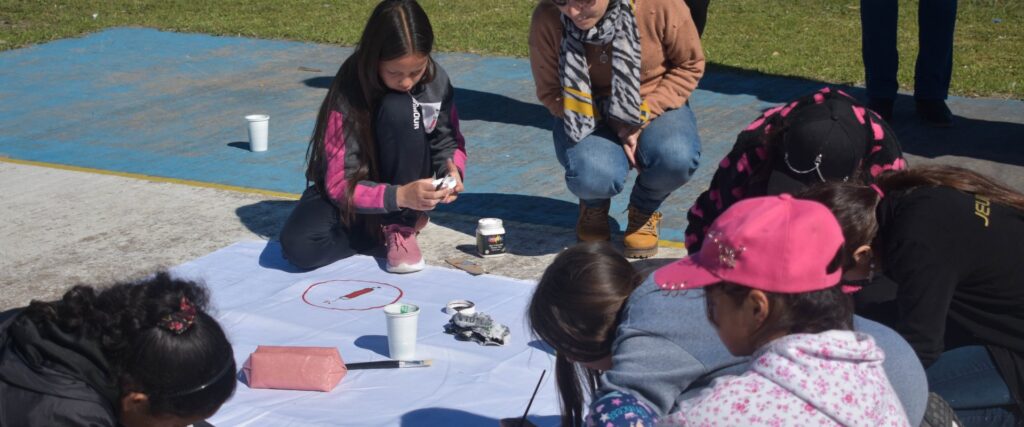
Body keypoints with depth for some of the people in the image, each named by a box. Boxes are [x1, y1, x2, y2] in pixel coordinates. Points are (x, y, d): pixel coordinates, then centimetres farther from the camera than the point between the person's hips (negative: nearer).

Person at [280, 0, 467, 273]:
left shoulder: (435, 80, -16)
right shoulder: (348, 95, -26)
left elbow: (449, 141, -1)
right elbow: (339, 184, -26)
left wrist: (453, 170, -25)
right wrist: (398, 197, -42)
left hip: (409, 184, 2)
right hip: (353, 191, -1)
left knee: (398, 108, -30)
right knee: (298, 246, -32)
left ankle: (401, 225, -15)